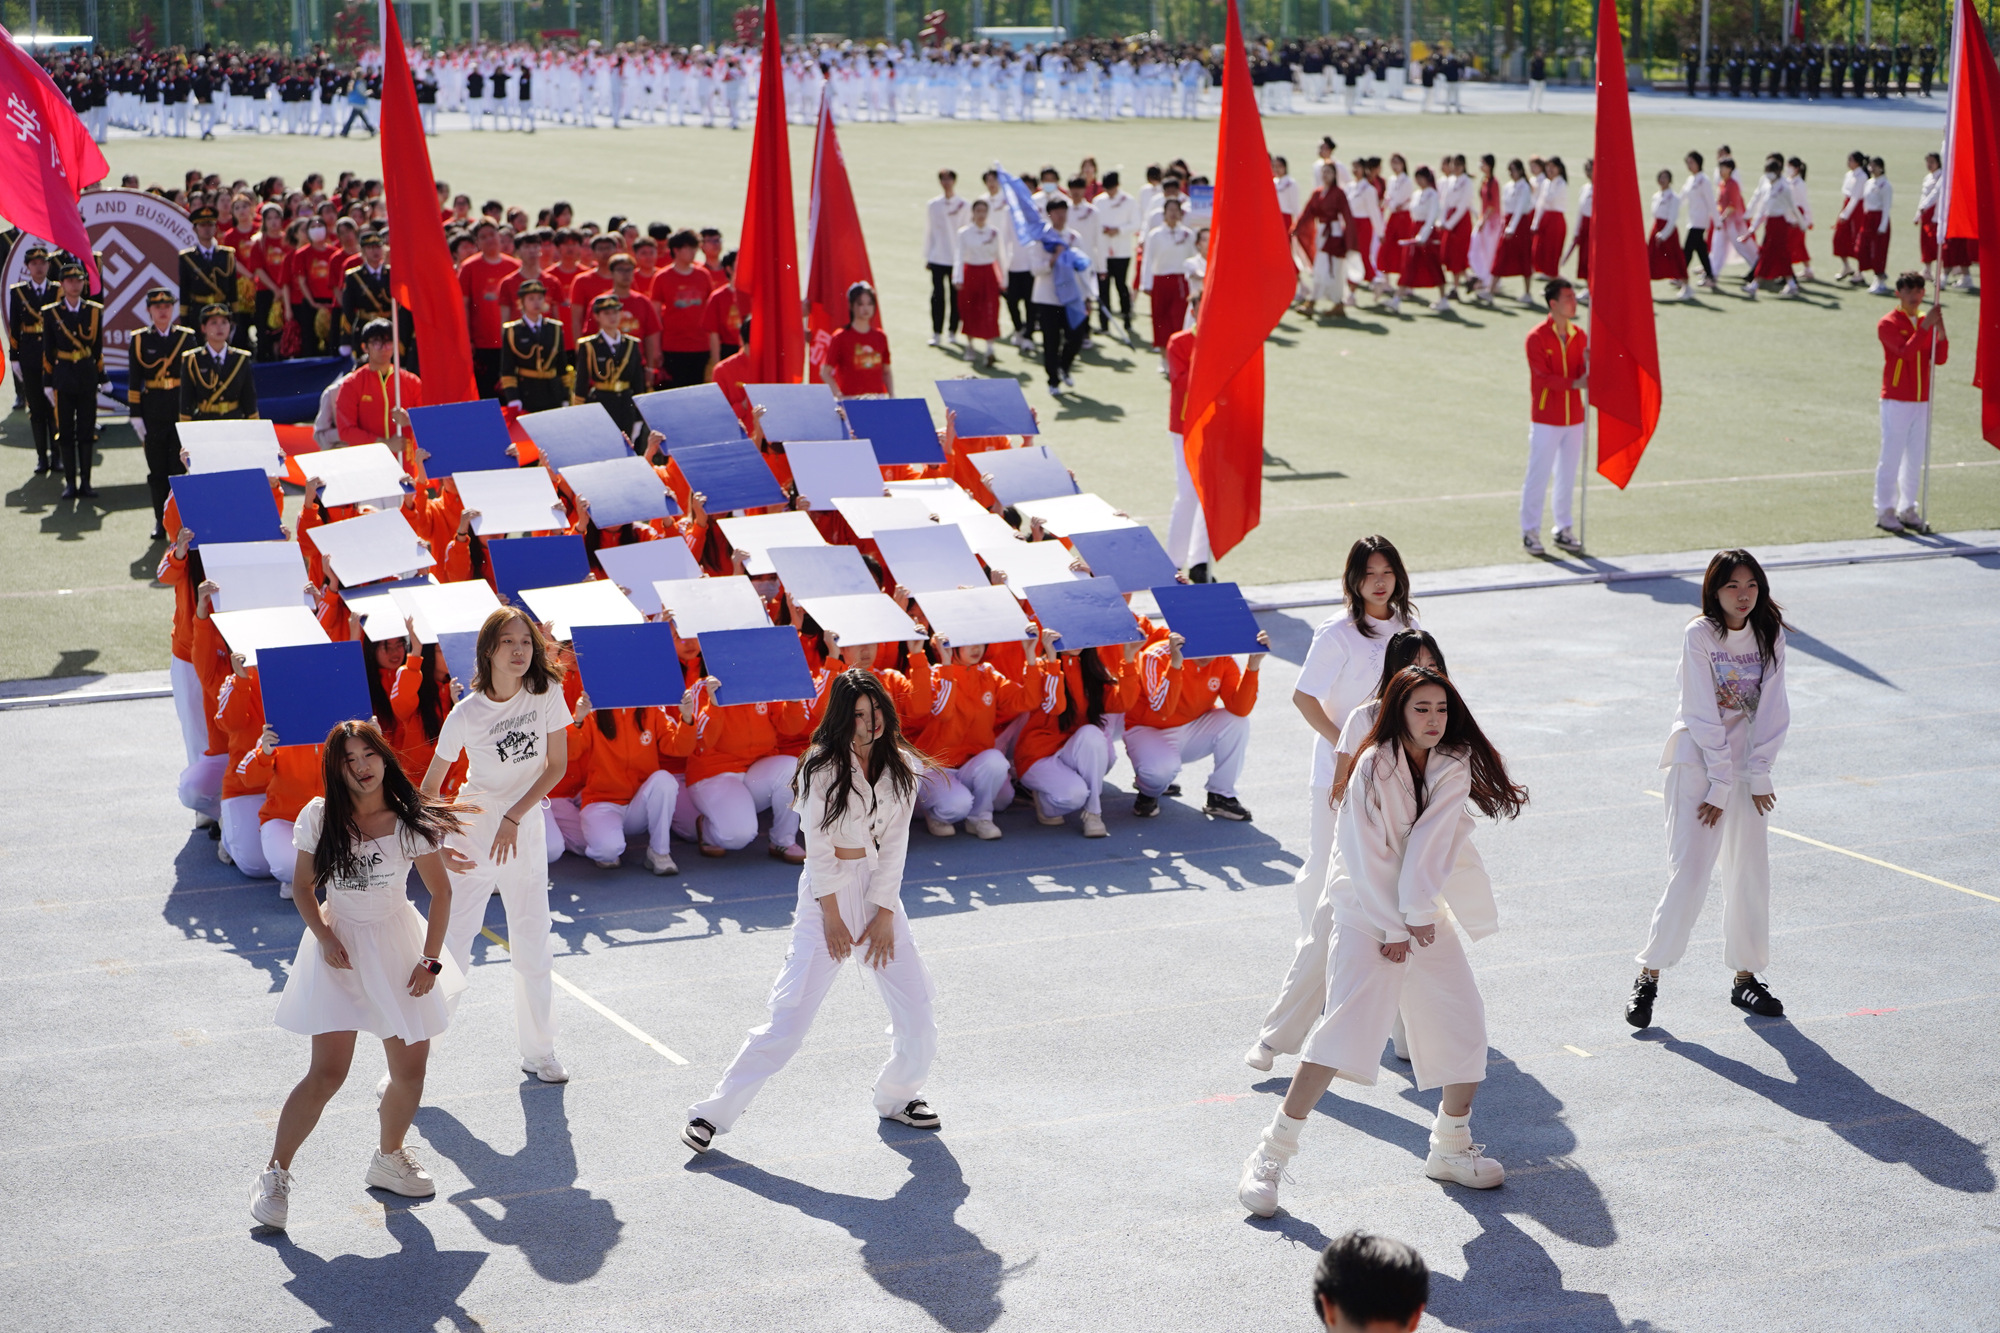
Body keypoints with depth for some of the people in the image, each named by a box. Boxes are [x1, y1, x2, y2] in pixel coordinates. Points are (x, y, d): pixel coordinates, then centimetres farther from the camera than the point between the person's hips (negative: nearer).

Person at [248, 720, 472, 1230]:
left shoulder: (410, 819, -8)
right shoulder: (319, 817, -7)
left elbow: (441, 890, -1)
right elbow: (303, 887, 3)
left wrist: (430, 960, -5)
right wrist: (324, 938, -12)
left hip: (397, 944, 2)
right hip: (339, 945, -2)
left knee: (411, 1069, 4)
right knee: (328, 1073, -11)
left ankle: (389, 1157, 32)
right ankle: (275, 1174, 3)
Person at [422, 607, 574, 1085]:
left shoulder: (547, 692, -8)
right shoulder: (467, 713, -14)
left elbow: (557, 765, -5)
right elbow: (430, 786, -5)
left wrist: (513, 818, -11)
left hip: (526, 831, 3)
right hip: (473, 830, -3)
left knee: (533, 947, 8)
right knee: (451, 948, -5)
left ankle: (539, 1052, 23)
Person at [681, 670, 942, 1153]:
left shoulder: (902, 767, 2)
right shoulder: (823, 766, -9)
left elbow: (895, 842, 0)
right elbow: (818, 845, -9)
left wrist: (884, 914, -5)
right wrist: (831, 916, -10)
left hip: (880, 887, 4)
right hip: (828, 891, -4)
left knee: (917, 1015, 1)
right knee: (791, 1016, -10)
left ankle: (898, 1096, 28)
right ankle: (715, 1111, -2)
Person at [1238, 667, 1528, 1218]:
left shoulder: (1453, 767, -1)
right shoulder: (1375, 768, -13)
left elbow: (1431, 843, -13)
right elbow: (1368, 856, -13)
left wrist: (1417, 913, -22)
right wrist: (1393, 927, -14)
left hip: (1426, 916, 5)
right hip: (1367, 913, -5)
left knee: (1464, 1027, 3)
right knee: (1346, 1027, -18)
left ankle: (1452, 1148, 25)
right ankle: (1270, 1155, -14)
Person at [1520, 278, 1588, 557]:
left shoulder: (1579, 335, 6)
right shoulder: (1537, 337, -11)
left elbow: (1584, 376, 2)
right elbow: (1542, 378, -15)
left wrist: (1589, 364, -20)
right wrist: (1575, 383, -23)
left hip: (1574, 417, 5)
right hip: (1545, 420, -5)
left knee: (1568, 476, 11)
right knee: (1538, 476, -2)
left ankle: (1564, 530, 20)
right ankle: (1530, 532, 5)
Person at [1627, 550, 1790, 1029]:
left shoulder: (1770, 635, 2)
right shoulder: (1700, 635, -11)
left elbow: (1771, 710, 1)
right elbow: (1702, 714, -13)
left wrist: (1759, 776, -7)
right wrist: (1720, 786, -14)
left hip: (1746, 761, 5)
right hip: (1697, 759, -5)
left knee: (1750, 872, 6)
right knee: (1690, 870, -11)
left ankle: (1746, 977, 19)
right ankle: (1648, 977, -4)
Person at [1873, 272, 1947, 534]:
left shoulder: (1926, 321, 11)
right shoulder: (1888, 324, -7)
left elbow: (1939, 358, 1)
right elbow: (1905, 351, -23)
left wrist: (1941, 332, -14)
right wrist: (1926, 326, -25)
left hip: (1922, 401, 6)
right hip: (1896, 401, -6)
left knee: (1915, 458, 10)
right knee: (1891, 457, -4)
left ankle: (1908, 510, 17)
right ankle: (1885, 512, 1)